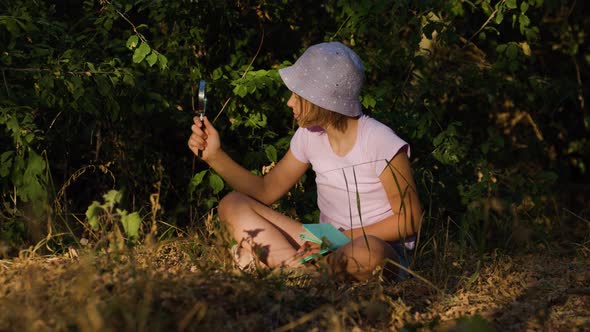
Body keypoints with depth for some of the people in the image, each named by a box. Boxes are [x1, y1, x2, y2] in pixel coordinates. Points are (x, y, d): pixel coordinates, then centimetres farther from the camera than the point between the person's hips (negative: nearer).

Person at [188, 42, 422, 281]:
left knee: (367, 250, -45)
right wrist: (214, 155, -1)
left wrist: (345, 236, -19)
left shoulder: (379, 142, -16)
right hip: (324, 243, 6)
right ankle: (301, 268, -27)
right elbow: (267, 190, 10)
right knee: (232, 205, -7)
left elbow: (410, 220, -13)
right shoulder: (310, 135, 4)